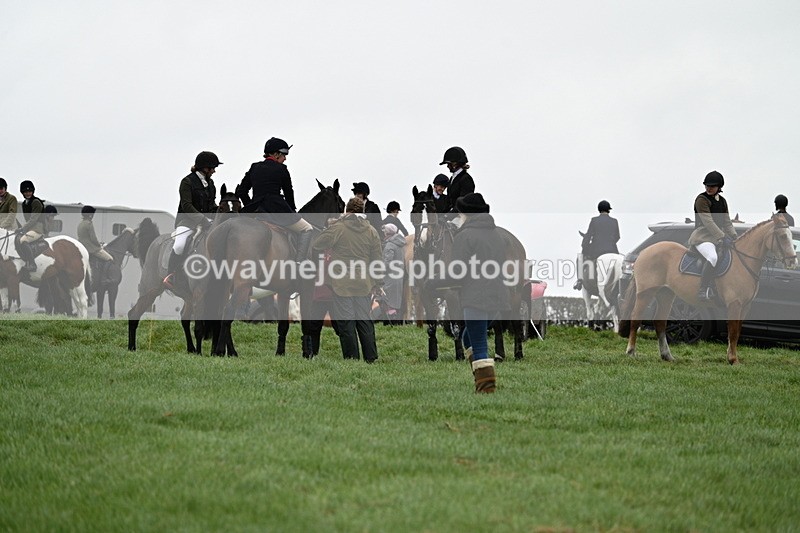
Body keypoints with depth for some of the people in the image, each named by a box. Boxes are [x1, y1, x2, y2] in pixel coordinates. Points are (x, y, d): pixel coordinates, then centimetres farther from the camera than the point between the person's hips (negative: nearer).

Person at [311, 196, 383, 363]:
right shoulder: (371, 231, 5)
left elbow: (316, 244, 0)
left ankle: (351, 359, 1)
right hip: (364, 285, 4)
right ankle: (371, 357, 11)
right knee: (365, 321, 11)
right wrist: (378, 284, 15)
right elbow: (377, 260, 7)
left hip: (342, 285, -4)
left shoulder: (337, 228, -7)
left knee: (346, 323, 0)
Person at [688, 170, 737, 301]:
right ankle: (702, 291, -26)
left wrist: (734, 237, 0)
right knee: (713, 258, -35)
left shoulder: (722, 201, 16)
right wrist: (723, 237, -22)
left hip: (718, 236, 8)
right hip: (702, 237, -8)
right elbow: (708, 222, -16)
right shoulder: (702, 199, -7)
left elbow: (727, 222, 17)